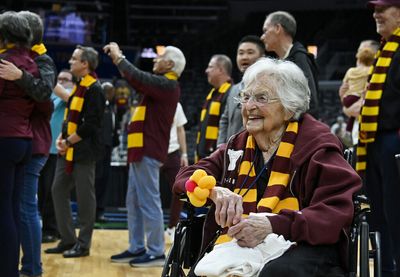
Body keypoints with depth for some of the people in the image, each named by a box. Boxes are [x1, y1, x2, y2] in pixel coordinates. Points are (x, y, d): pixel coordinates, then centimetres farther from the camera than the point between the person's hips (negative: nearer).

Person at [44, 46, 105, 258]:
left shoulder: (94, 89, -14)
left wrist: (69, 142, -13)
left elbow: (90, 124, -19)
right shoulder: (79, 87, 15)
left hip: (83, 151, -10)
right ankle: (67, 239, 18)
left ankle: (83, 244, 7)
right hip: (68, 151, 10)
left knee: (84, 197, -2)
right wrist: (61, 138, 5)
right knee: (58, 191, 10)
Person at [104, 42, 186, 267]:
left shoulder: (167, 85, -13)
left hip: (148, 151, -10)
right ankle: (137, 248, 19)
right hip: (142, 150, 10)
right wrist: (119, 60, 20)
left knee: (148, 201, -8)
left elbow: (137, 78, -22)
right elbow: (139, 81, 27)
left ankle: (156, 252, -4)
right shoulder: (162, 84, 17)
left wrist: (119, 57, -9)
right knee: (134, 201, 13)